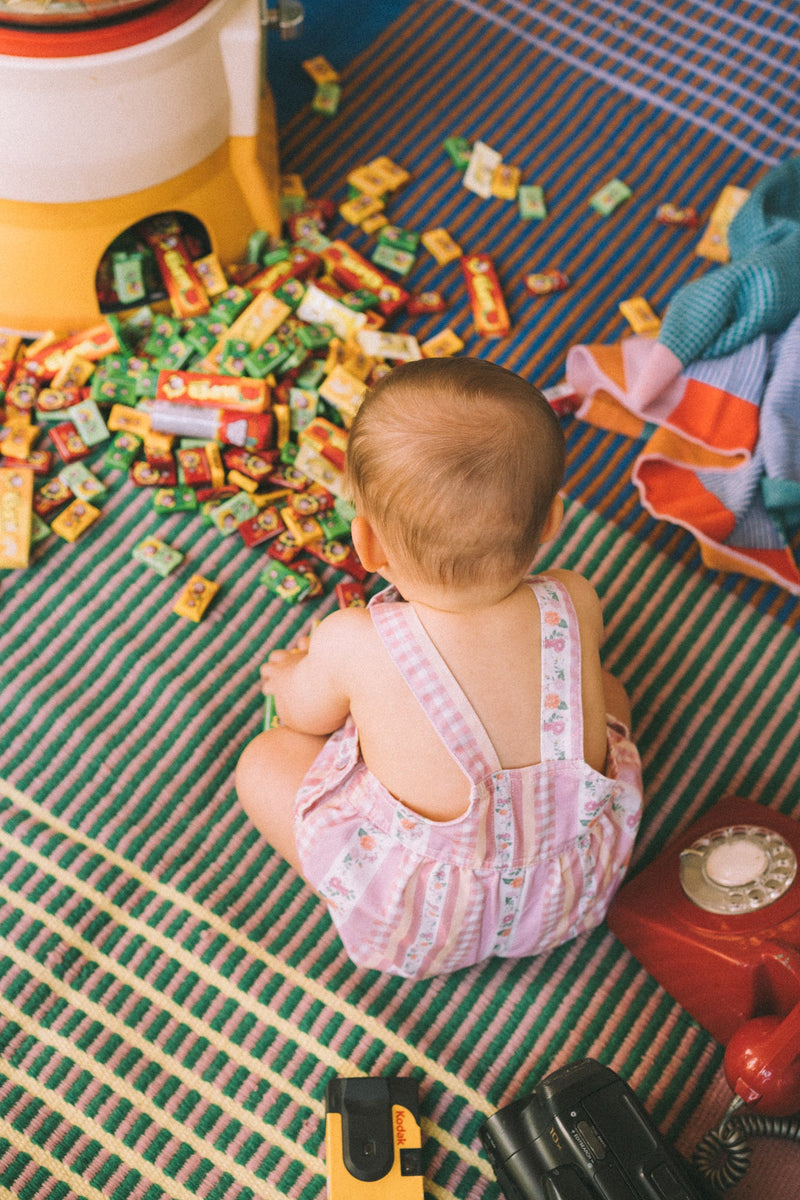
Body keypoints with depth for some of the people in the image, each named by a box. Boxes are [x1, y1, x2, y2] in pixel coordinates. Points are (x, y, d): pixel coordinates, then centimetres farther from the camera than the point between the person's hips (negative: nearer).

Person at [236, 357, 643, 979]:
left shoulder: (352, 645, -26)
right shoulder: (575, 605, -18)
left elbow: (306, 713, -2)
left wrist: (290, 671, 24)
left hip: (412, 928, -3)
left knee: (264, 761, 9)